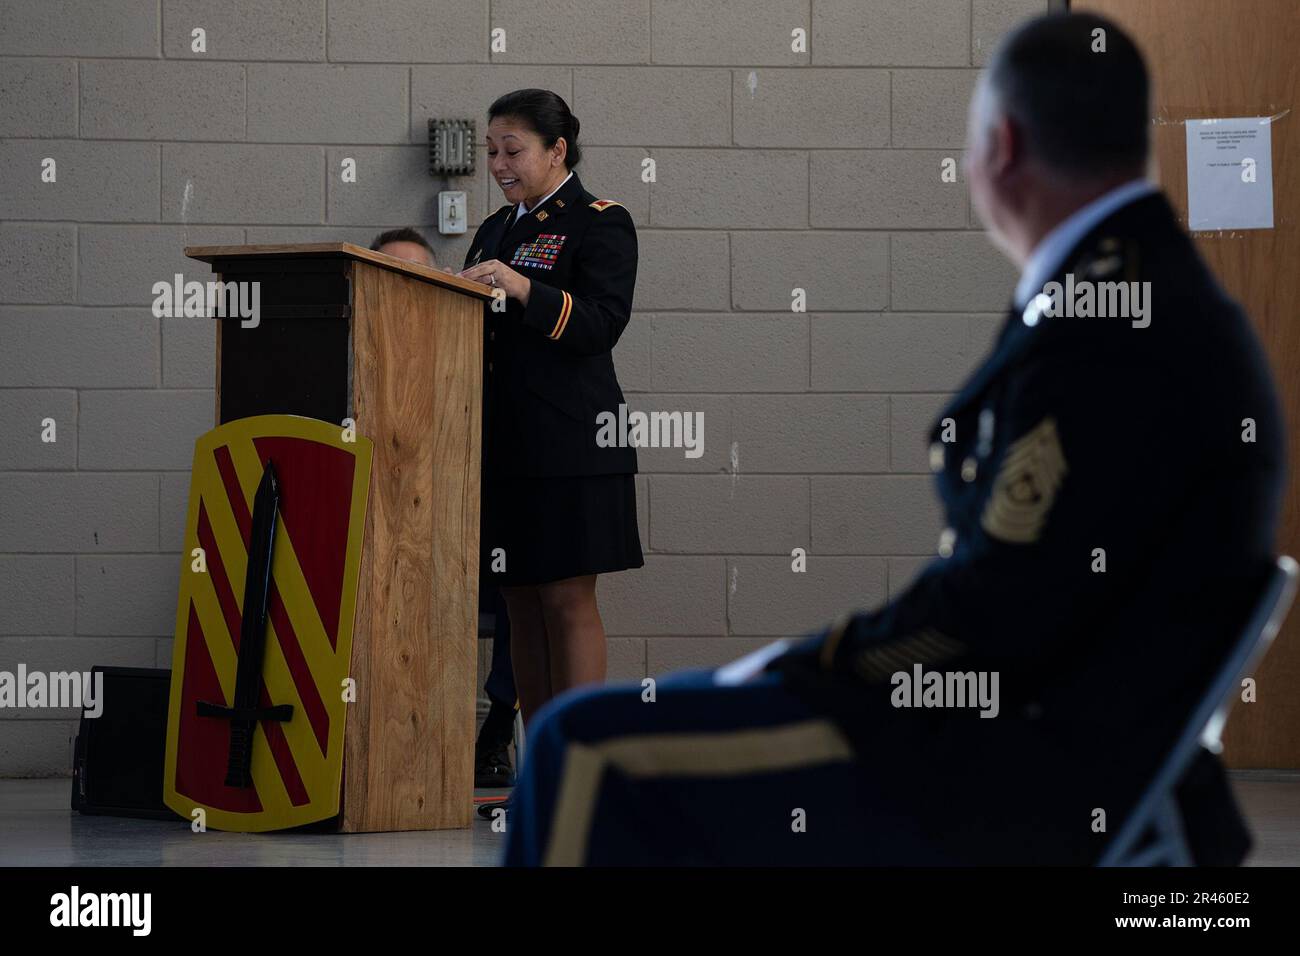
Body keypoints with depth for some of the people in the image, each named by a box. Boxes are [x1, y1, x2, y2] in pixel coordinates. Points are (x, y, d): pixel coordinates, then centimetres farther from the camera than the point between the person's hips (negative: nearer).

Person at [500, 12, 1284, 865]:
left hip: (1023, 779, -11)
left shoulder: (1105, 326, -20)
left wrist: (818, 661, -7)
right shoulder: (1173, 297, 12)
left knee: (596, 744, -10)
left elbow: (998, 609, -22)